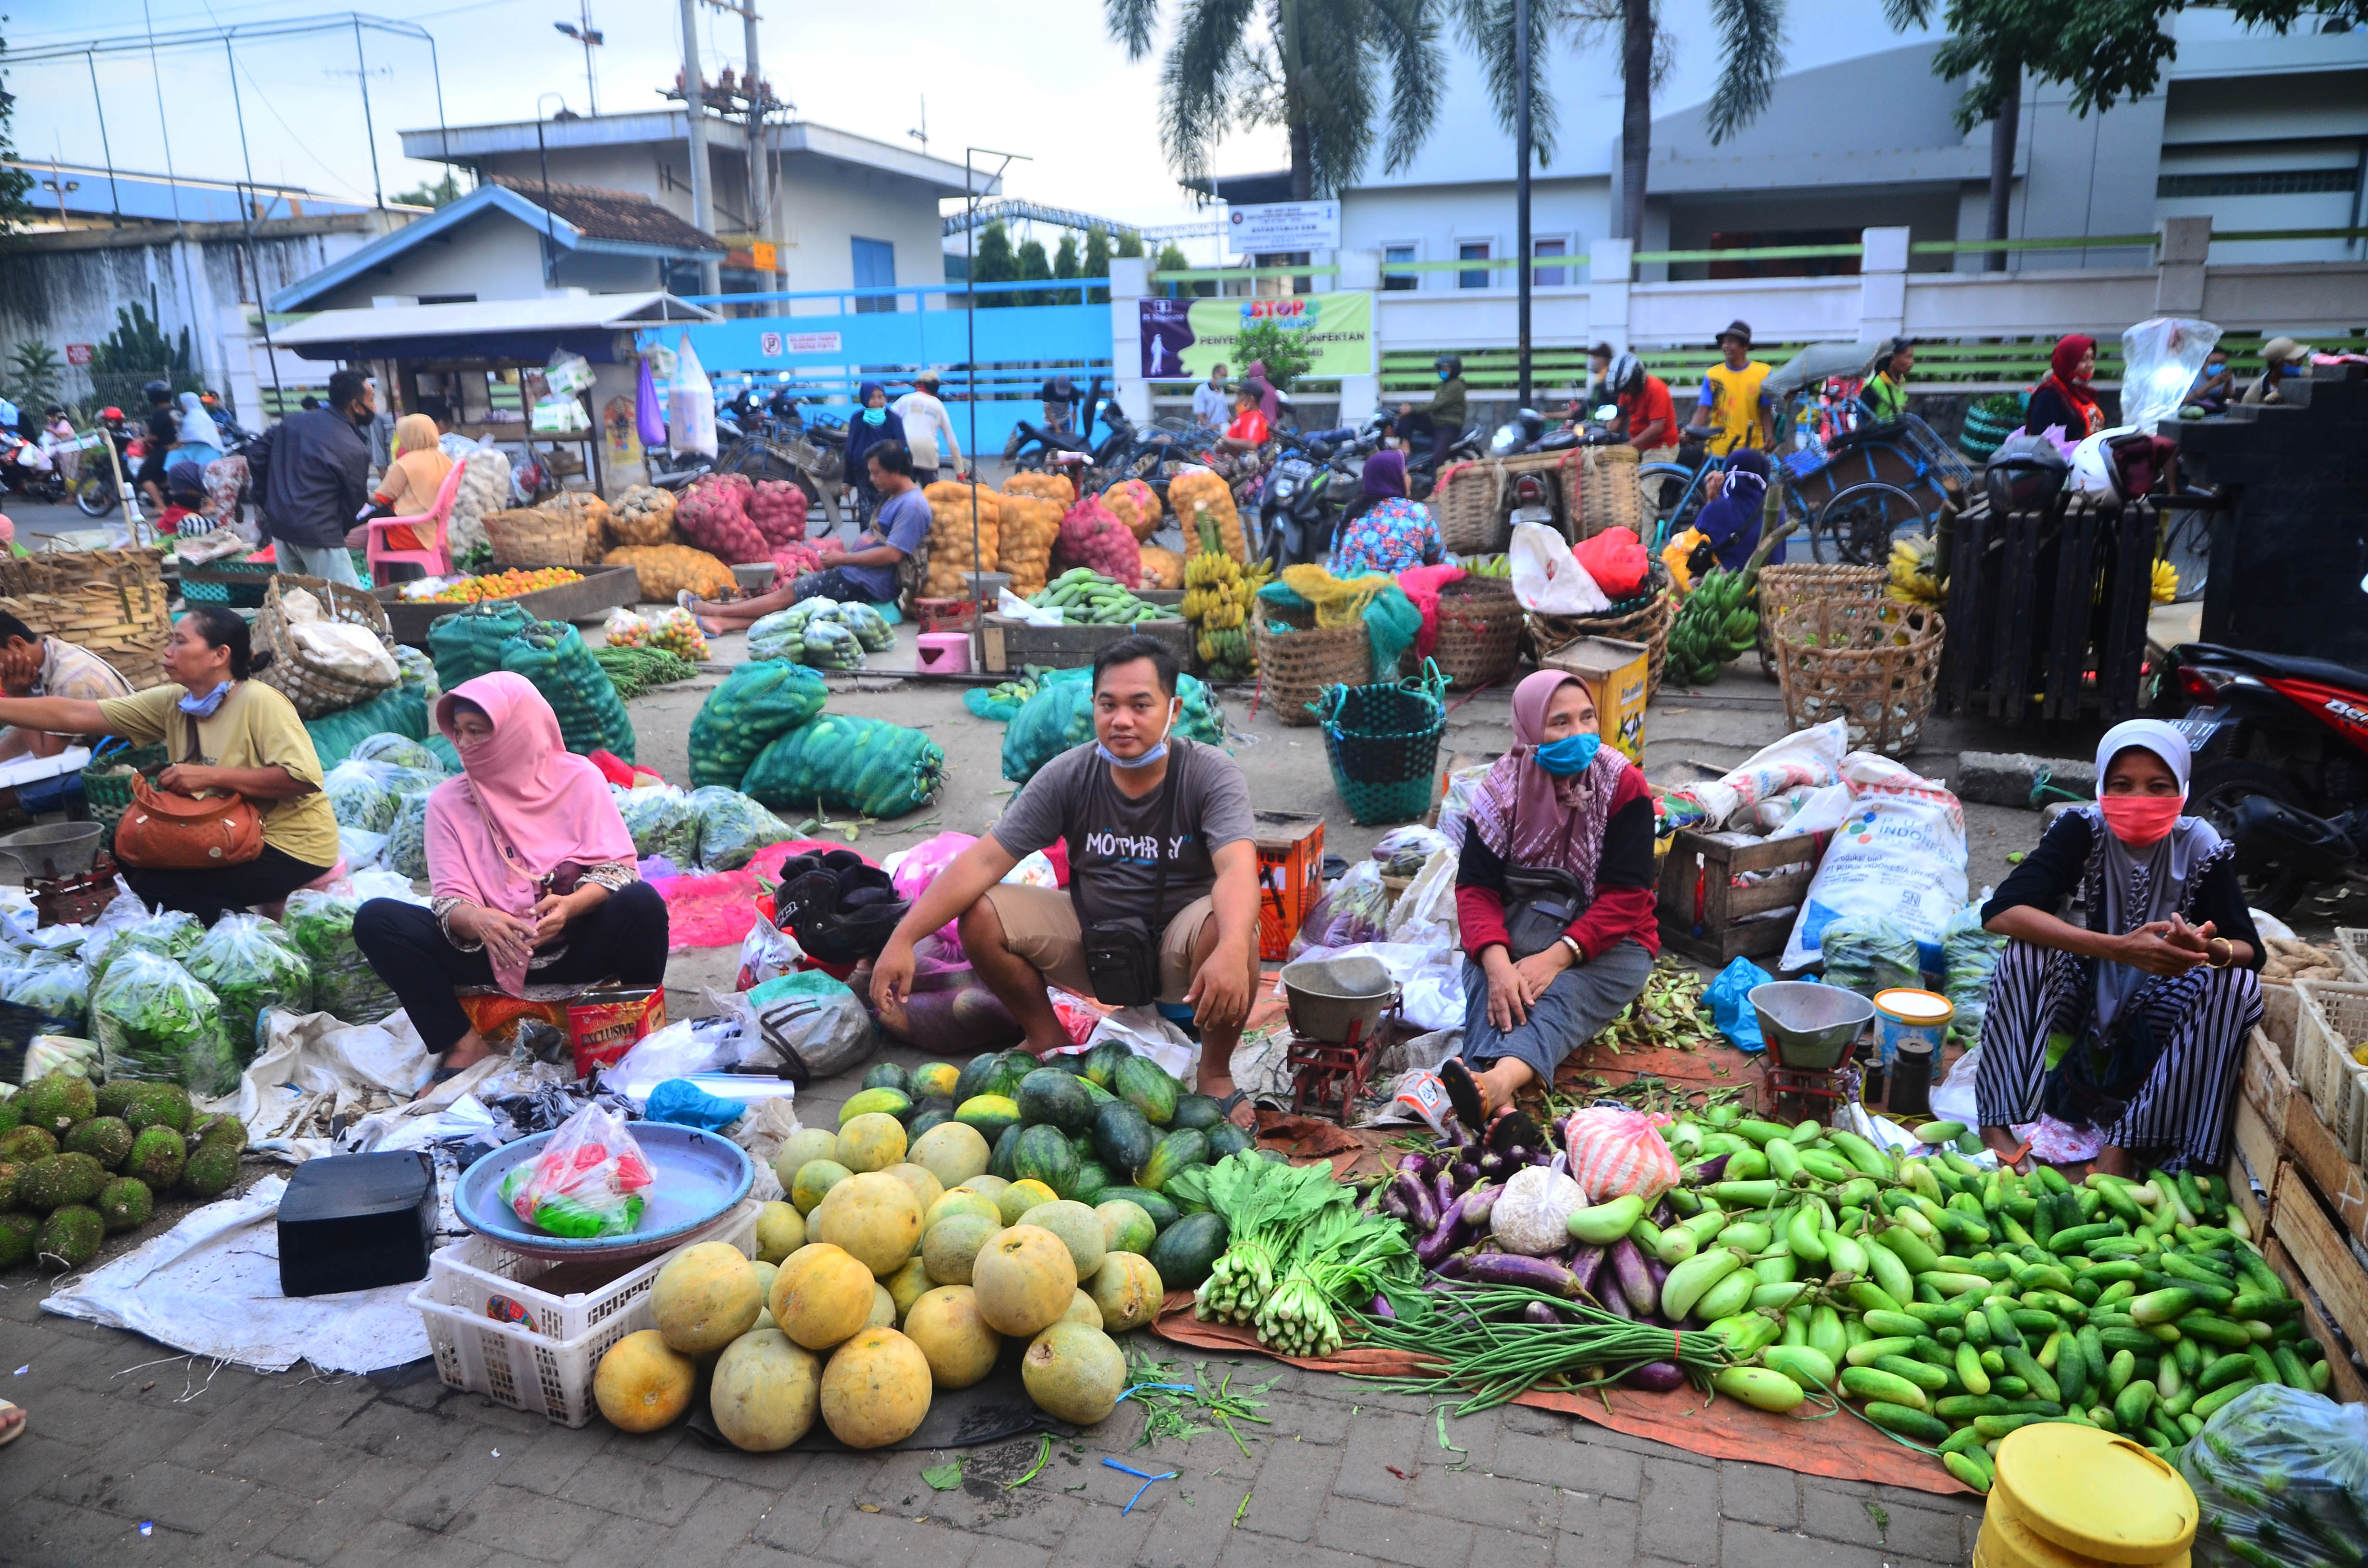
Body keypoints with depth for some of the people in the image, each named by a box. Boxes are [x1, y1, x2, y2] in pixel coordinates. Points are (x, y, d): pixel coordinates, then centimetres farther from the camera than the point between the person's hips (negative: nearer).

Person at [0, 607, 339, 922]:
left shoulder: (259, 702, -20)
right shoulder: (172, 703, 2)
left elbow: (303, 777, -30)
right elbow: (77, 715, 0)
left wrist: (211, 776, -25)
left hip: (292, 846, -8)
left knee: (153, 886, -12)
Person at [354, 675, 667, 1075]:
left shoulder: (577, 778, -3)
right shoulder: (448, 801, 2)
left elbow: (618, 866, -8)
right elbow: (449, 900, -5)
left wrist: (570, 906, -29)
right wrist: (477, 920, -29)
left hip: (579, 945, -2)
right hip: (495, 952, 2)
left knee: (642, 903, -33)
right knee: (375, 919, -16)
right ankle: (464, 1044, -11)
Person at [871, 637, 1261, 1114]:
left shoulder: (1212, 775, -18)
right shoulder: (1069, 776, -10)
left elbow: (1238, 869, -35)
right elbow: (985, 860, -14)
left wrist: (1231, 952, -57)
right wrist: (903, 939, -24)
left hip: (1176, 949, -3)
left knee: (1230, 929, -36)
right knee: (981, 916, -18)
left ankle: (1215, 1073, -10)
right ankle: (1050, 1042, 7)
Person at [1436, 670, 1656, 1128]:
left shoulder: (1624, 785, -8)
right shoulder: (1503, 788, -3)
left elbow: (1625, 896, -13)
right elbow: (1476, 887, -10)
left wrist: (1558, 957, -28)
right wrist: (1497, 963, -31)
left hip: (1607, 941, -2)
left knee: (1559, 994, -35)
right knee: (1489, 984, -32)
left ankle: (1498, 1079, -65)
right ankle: (1498, 1106, -58)